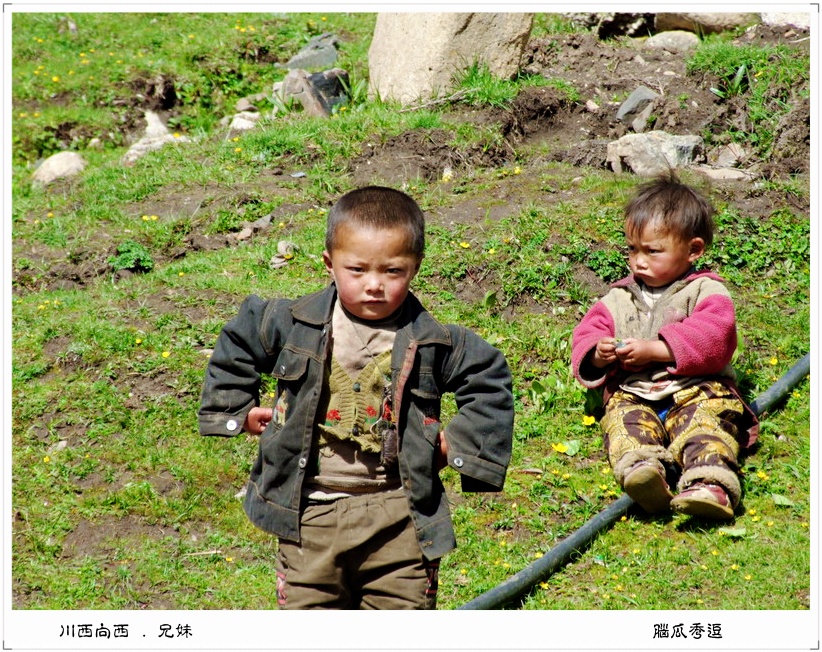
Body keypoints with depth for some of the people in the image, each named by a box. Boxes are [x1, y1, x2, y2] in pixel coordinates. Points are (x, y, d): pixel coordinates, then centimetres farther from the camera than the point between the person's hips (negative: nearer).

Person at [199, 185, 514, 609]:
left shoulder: (431, 343, -7)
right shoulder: (292, 324, -4)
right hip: (308, 511, 1)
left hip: (397, 515, -1)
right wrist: (238, 411, 10)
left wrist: (461, 441, -1)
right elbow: (235, 345, 15)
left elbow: (491, 380, 8)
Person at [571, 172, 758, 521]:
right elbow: (585, 337, 19)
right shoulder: (618, 299, 24)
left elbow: (714, 338, -7)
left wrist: (654, 350, -14)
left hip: (697, 390, -3)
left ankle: (710, 486, -59)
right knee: (624, 419, -31)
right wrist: (597, 355, -7)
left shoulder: (706, 292, 10)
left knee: (707, 417, -34)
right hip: (632, 395, 3)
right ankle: (643, 468, -60)